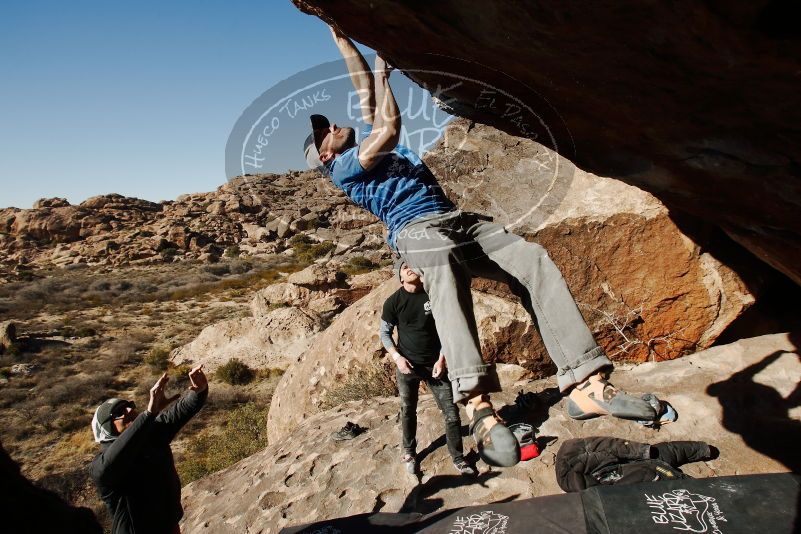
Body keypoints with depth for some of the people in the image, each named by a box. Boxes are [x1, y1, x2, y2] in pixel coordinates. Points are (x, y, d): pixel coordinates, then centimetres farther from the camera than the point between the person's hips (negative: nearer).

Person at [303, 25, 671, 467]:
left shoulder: (372, 143, 35)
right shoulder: (343, 167, 12)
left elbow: (367, 93, 38)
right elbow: (390, 127, -1)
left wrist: (340, 38, 45)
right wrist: (382, 75, 16)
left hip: (460, 221, 6)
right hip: (415, 229, -6)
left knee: (534, 259, -21)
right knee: (443, 272, -42)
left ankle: (585, 384, -30)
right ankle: (479, 408, -57)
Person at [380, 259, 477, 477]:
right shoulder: (394, 301, -7)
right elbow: (384, 332, 1)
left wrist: (442, 359, -6)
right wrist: (397, 357, -12)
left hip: (434, 364, 1)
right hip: (407, 365, 0)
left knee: (451, 412, 0)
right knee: (408, 412, 13)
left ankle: (458, 458, 16)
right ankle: (409, 453, 34)